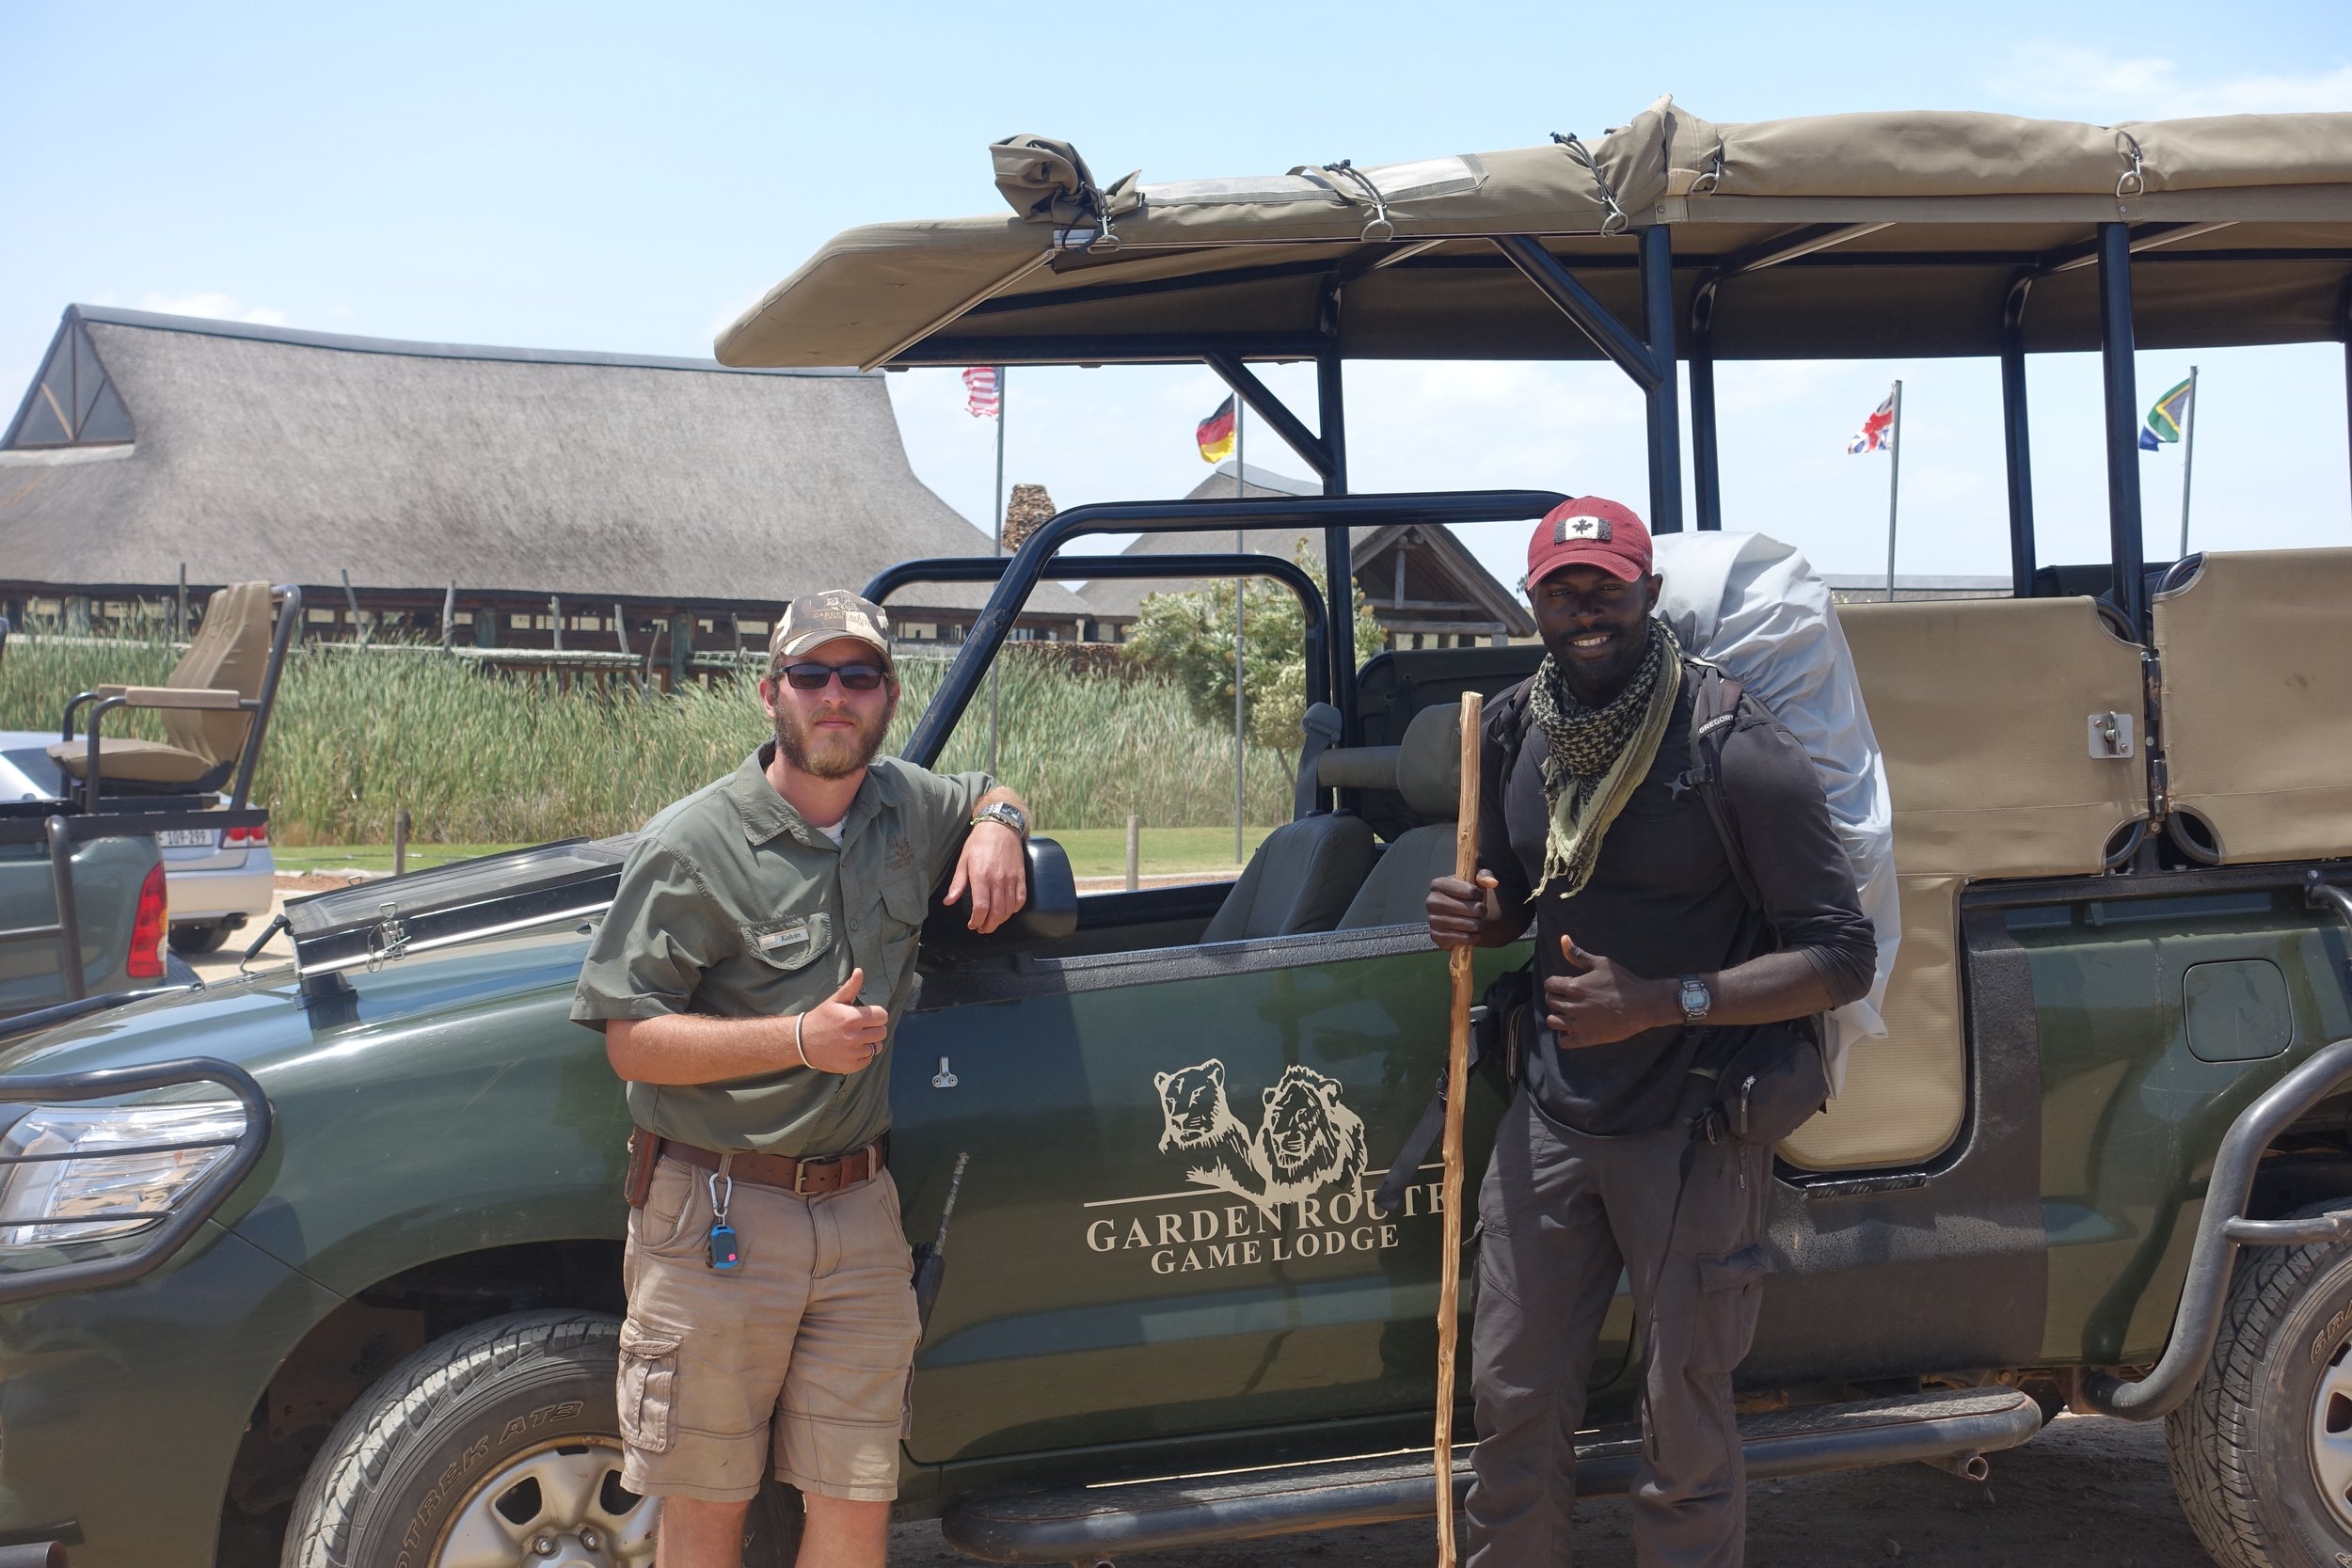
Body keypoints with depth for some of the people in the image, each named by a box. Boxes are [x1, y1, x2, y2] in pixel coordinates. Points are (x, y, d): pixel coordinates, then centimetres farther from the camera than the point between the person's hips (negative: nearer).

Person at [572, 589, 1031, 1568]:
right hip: (715, 1216, -4)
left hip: (859, 1210, 5)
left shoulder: (908, 808, 7)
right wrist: (798, 1039, -22)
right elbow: (630, 1039, -12)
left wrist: (998, 826, 6)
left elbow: (987, 794, 31)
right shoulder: (694, 845, -10)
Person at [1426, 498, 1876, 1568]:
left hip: (1693, 1129, -5)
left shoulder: (1738, 755, -17)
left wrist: (1662, 1002, -26)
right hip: (1551, 1114, 5)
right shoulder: (1512, 734, 2)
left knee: (1684, 1432, 5)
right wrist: (1474, 919, -7)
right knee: (1512, 1399, 13)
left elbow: (1841, 959, -17)